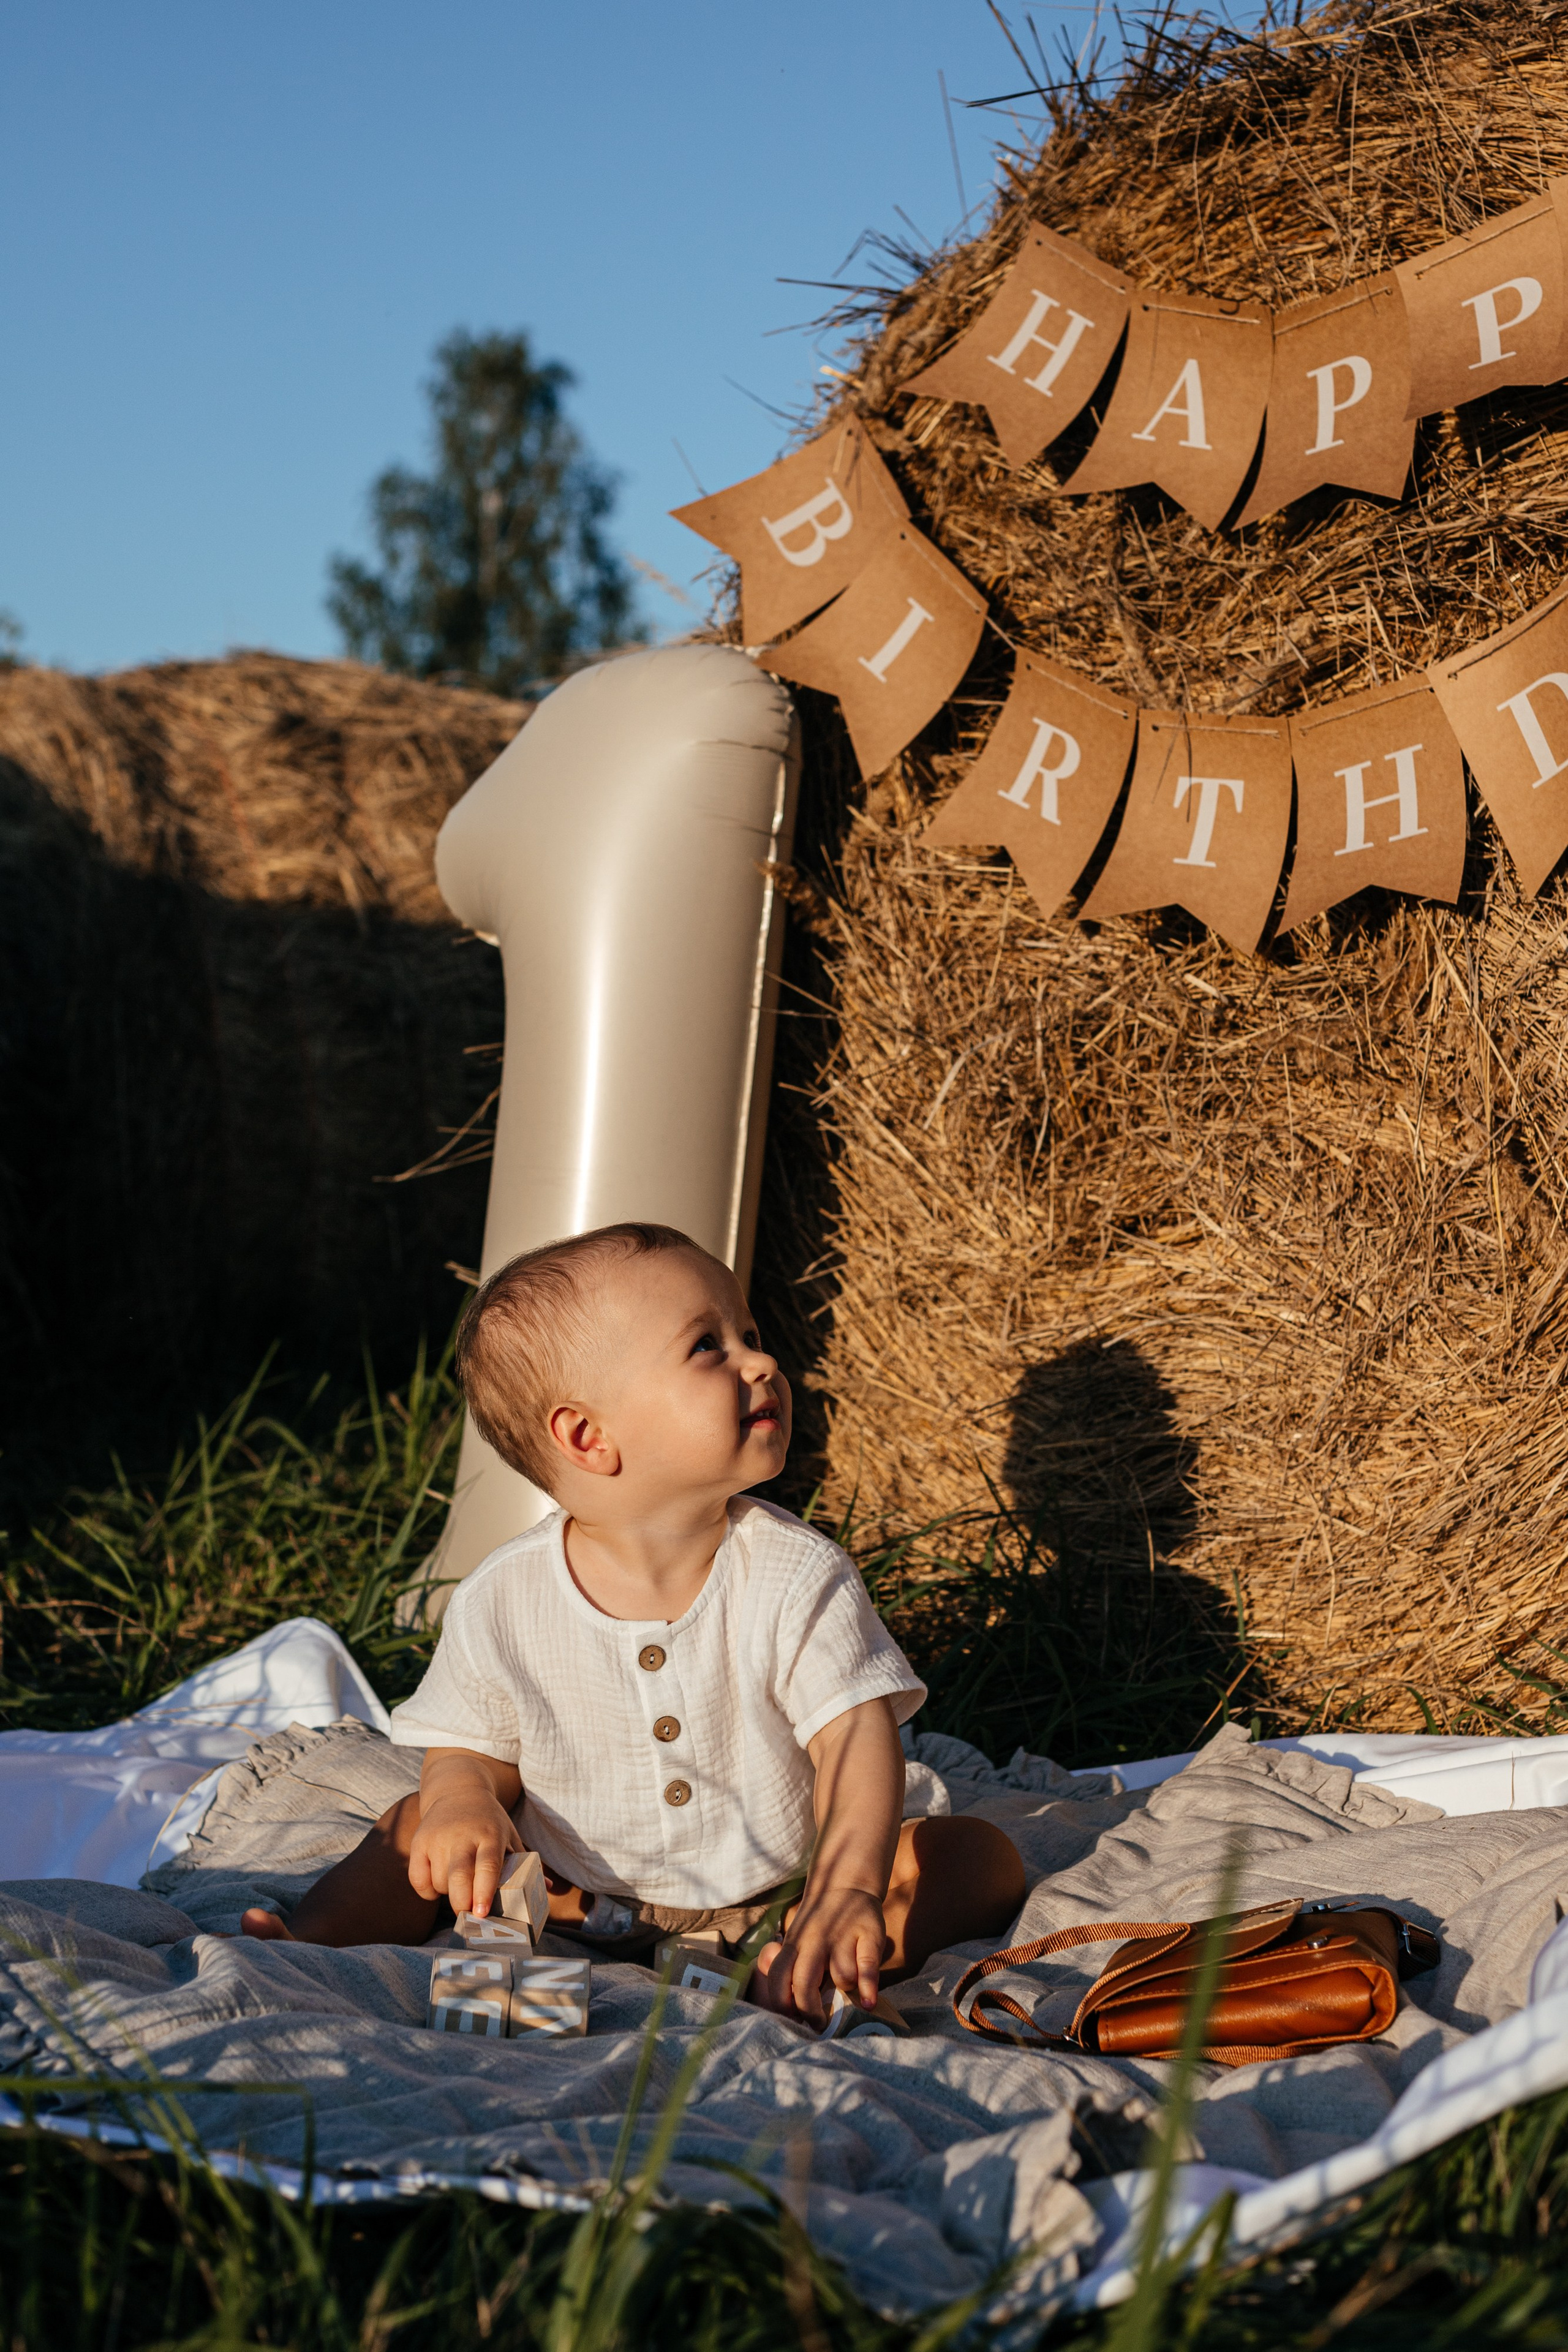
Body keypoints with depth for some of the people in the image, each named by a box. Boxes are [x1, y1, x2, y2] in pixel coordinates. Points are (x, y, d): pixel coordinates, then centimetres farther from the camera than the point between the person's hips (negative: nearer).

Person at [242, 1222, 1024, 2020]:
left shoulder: (798, 1577, -15)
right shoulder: (502, 1602, -12)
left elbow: (856, 1740, -21)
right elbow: (472, 1749, 2)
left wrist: (850, 1892, -39)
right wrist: (462, 1801, -24)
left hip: (771, 1899, -1)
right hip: (572, 1909, 1)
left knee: (985, 1856, -21)